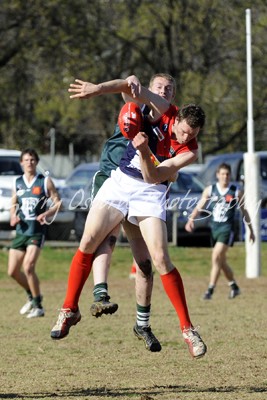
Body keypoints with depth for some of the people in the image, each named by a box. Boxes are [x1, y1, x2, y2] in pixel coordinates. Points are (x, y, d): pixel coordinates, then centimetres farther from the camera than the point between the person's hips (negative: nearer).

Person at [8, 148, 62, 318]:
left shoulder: (45, 181, -2)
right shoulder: (17, 183, 11)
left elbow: (58, 202, -1)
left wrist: (47, 214, -19)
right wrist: (13, 217, 0)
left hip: (37, 232, -5)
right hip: (21, 231, 5)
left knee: (28, 267, -21)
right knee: (13, 271, 5)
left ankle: (38, 306, -8)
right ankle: (32, 296, 32)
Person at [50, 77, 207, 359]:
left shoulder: (189, 152, -15)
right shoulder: (164, 113, -12)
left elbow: (153, 177, -22)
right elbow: (132, 86, -18)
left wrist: (144, 151, -40)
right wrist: (100, 88, -33)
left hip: (149, 192, -2)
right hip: (120, 180, 2)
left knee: (161, 259, -13)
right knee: (87, 244, -6)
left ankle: (187, 329, -5)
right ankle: (69, 310, 9)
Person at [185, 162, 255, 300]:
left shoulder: (236, 192, 1)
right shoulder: (209, 190, 5)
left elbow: (244, 211, 11)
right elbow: (199, 207, 4)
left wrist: (251, 230, 16)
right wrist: (191, 219, -14)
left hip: (227, 228, -4)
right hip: (214, 227, 4)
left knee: (216, 257, -19)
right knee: (222, 261, 13)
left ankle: (210, 290, -21)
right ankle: (234, 287, 32)